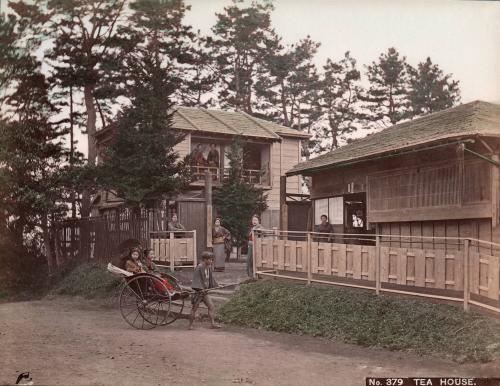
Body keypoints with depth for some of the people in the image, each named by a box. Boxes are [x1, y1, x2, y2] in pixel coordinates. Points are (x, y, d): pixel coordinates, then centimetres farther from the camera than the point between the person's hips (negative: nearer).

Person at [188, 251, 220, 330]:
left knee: (211, 306, 3)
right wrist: (200, 288, -30)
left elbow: (211, 278, 19)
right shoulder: (199, 268, -18)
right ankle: (190, 325, 11)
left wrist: (216, 285, 15)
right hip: (198, 291, -8)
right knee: (194, 308, 1)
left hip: (204, 291, 8)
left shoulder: (209, 268, 8)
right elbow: (197, 279, -22)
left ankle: (213, 324, 6)